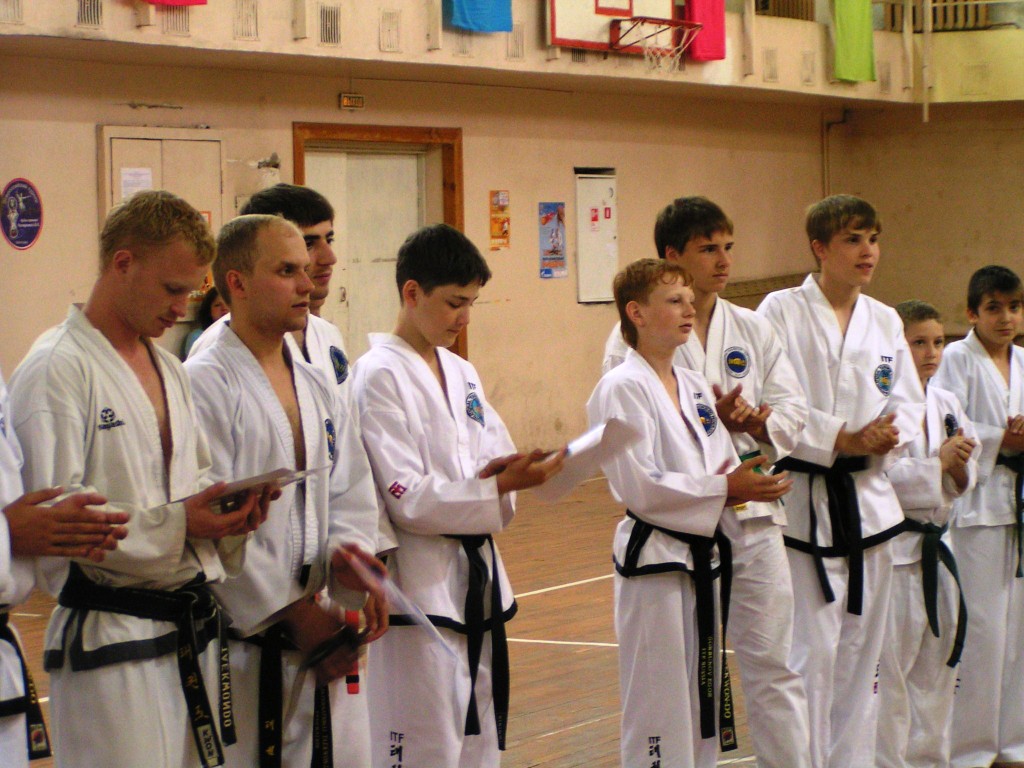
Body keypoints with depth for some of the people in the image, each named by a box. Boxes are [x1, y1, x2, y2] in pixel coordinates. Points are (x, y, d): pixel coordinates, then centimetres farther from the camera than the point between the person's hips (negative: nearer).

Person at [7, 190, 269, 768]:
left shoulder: (169, 369, 17)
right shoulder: (57, 370, -11)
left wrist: (231, 508, 0)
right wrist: (175, 524, -23)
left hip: (193, 630, 8)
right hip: (113, 641, -8)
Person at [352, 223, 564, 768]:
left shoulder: (461, 373, 13)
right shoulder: (379, 376, -12)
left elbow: (495, 454, 14)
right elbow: (406, 499, -17)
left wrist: (504, 473, -10)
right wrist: (499, 486, -23)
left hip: (476, 579, 8)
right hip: (419, 586, -8)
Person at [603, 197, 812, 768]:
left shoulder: (753, 329, 10)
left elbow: (793, 409, 7)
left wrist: (759, 424, -15)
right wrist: (707, 422, -21)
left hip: (751, 513, 3)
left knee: (772, 658, 5)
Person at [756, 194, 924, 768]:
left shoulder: (885, 322, 10)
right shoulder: (782, 312, -7)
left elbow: (912, 404, 11)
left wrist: (889, 433, -11)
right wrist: (840, 439, -19)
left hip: (869, 499, 6)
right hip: (804, 500, -5)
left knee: (862, 648, 11)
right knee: (810, 650, -6)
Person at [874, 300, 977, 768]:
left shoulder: (946, 404, 11)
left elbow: (964, 480, 13)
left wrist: (959, 466, -8)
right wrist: (938, 463, -20)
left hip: (935, 545, 8)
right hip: (892, 550, -8)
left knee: (936, 662, 15)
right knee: (888, 664, -6)